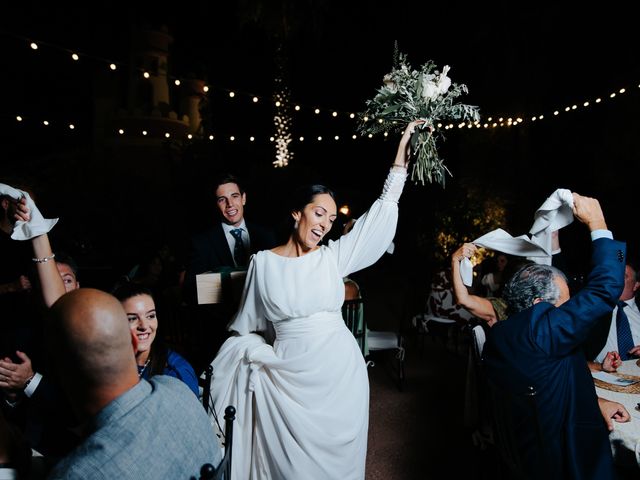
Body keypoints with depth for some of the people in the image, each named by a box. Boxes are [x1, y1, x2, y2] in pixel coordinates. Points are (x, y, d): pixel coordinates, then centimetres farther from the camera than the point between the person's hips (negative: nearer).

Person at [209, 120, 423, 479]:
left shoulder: (333, 257, -1)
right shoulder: (264, 262, -3)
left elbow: (378, 220, -6)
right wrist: (263, 355, -6)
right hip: (287, 374, -1)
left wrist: (399, 163, -9)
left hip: (341, 370, 2)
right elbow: (249, 326, 6)